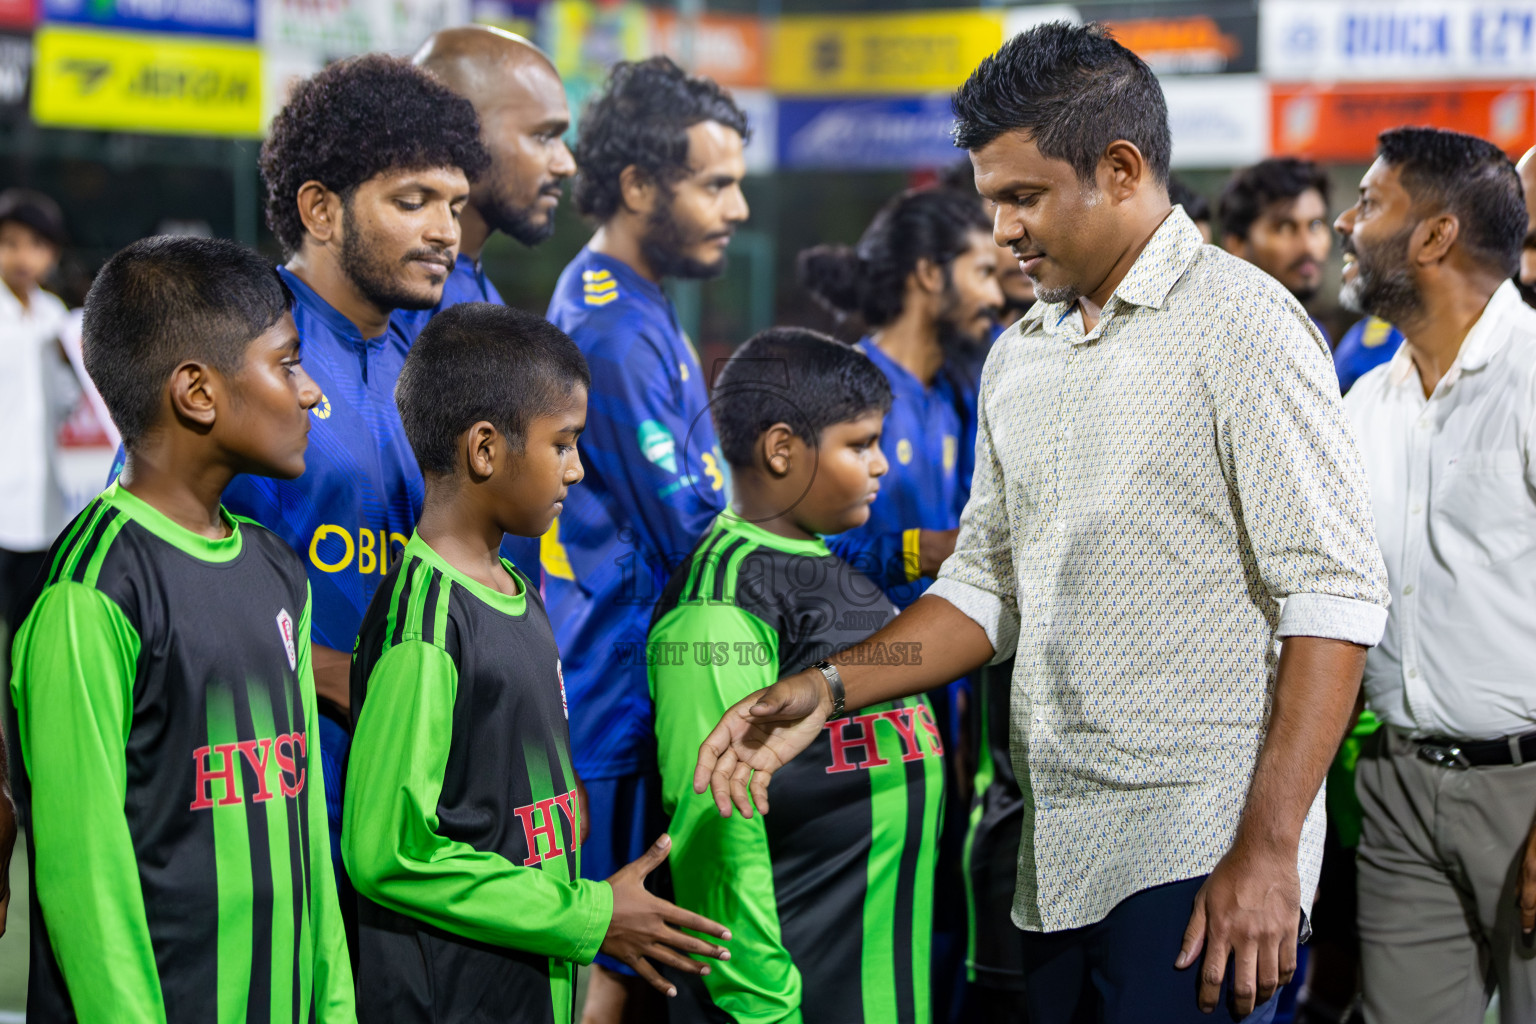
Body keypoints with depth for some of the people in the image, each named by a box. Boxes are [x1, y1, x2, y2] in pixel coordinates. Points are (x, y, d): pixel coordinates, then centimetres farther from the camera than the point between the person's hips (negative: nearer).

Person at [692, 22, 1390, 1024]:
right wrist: (827, 689, 6)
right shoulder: (1019, 356, 17)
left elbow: (1334, 598, -14)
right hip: (1057, 861, 7)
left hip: (1199, 862, -7)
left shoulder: (1241, 323, -8)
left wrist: (1268, 849, -19)